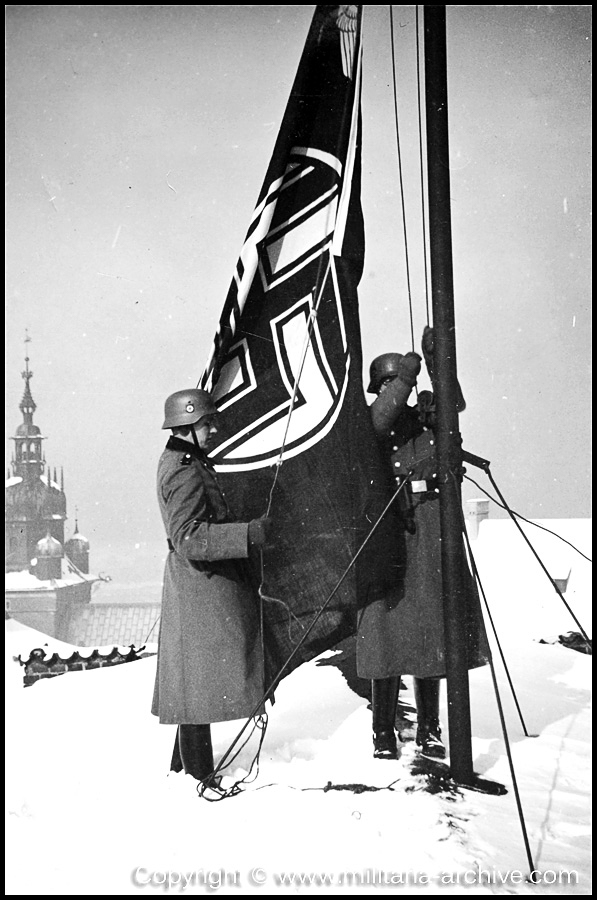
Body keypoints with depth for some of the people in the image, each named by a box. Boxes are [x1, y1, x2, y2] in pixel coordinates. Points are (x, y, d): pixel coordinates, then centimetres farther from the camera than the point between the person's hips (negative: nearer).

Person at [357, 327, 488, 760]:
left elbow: (455, 404, -7)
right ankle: (384, 732, 9)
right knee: (389, 630, -2)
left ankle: (429, 729, 19)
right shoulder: (370, 423, 4)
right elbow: (379, 421, -19)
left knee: (432, 629, 7)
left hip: (433, 531, 3)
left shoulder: (426, 416, 12)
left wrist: (436, 360, -17)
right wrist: (406, 373, -19)